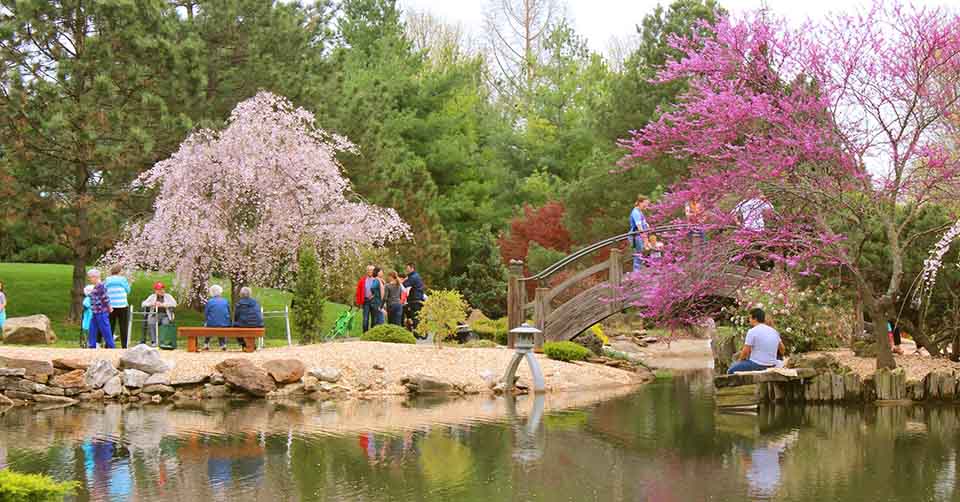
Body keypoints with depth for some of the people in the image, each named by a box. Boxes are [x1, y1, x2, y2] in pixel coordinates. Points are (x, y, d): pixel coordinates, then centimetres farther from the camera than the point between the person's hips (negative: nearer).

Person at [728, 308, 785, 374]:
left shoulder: (752, 331, -12)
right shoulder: (774, 331, 8)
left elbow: (745, 352, -12)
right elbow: (782, 350, 17)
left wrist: (740, 360, 8)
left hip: (757, 364, -7)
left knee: (731, 370, 7)